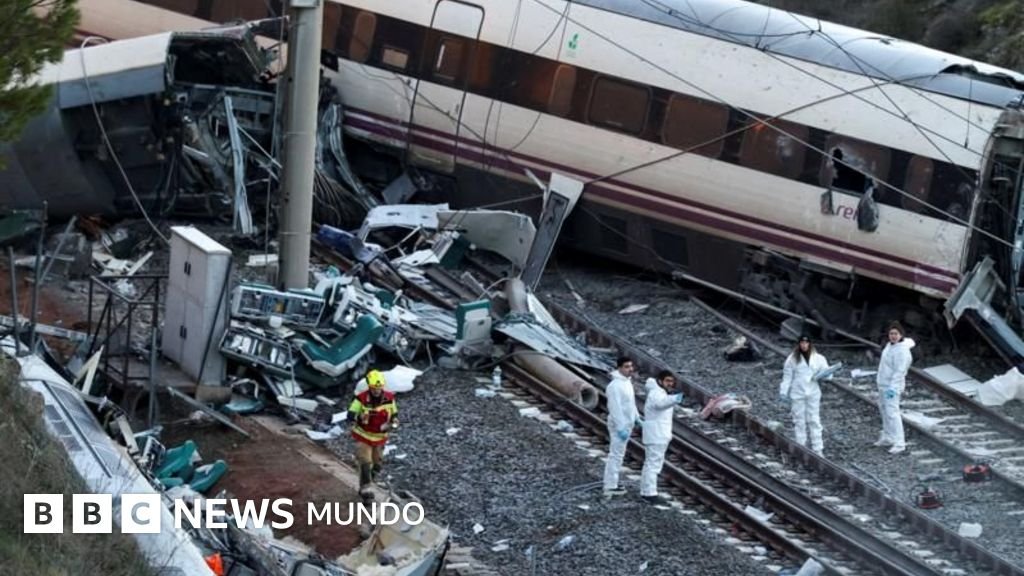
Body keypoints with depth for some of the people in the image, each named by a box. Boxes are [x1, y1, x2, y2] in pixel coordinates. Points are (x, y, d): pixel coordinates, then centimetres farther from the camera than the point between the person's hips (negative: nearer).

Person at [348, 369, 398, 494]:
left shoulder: (389, 398, -13)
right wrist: (360, 416, -50)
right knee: (365, 463, -11)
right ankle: (364, 488, 0)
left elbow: (394, 413, 4)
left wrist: (393, 423, -16)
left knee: (377, 461, 21)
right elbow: (350, 415, -29)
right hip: (363, 436, -4)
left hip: (380, 436, 4)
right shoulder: (362, 398, -24)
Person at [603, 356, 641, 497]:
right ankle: (610, 487, -3)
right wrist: (621, 428, -27)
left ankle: (611, 484, 24)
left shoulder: (627, 382, 8)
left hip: (626, 424, 10)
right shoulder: (615, 385, -23)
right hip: (619, 425, -10)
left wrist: (637, 417, 20)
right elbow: (615, 408, -26)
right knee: (616, 455, -7)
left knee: (618, 454, 16)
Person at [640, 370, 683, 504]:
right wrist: (674, 399, -62)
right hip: (655, 435, -11)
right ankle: (650, 493, -9)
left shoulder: (660, 393, 14)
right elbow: (661, 402, -44)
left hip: (659, 435, 11)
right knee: (653, 464, -9)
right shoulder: (656, 394, -19)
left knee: (651, 463, 16)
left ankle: (646, 491, 24)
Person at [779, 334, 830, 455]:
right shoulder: (792, 359, -1)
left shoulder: (818, 358, 1)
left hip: (813, 394, 1)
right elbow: (787, 376, 2)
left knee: (814, 421, 2)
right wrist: (783, 392, -3)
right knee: (799, 421, 4)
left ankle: (817, 449, 4)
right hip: (797, 395, 0)